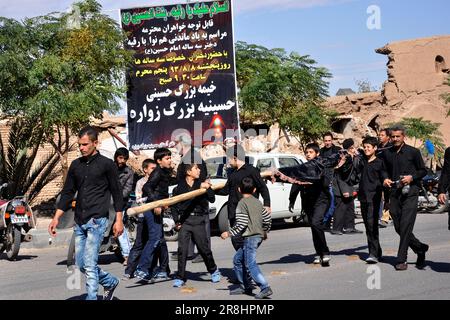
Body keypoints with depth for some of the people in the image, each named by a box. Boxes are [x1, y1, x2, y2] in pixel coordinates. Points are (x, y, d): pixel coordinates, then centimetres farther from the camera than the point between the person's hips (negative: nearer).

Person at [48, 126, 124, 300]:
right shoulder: (76, 165, 12)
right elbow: (67, 193, 14)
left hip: (97, 220, -6)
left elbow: (116, 193, -1)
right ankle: (110, 282, 31)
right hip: (79, 222, 6)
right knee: (81, 264, 10)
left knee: (89, 264, -11)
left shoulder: (106, 164, -2)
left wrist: (119, 220, -6)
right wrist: (56, 218, 8)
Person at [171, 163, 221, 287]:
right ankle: (180, 277, 2)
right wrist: (177, 220, 0)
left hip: (198, 220, 0)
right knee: (182, 249, -5)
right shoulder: (180, 186, 2)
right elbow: (174, 205, 8)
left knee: (203, 248, 5)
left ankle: (214, 270, 28)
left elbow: (212, 199, -1)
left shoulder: (201, 184, 4)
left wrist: (208, 188, -16)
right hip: (184, 220, 0)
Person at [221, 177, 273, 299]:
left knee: (250, 264, -13)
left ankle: (265, 288, -23)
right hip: (258, 235, 9)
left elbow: (241, 223, -17)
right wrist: (265, 232, 32)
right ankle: (244, 286, 20)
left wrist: (229, 233, -12)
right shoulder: (257, 202, 16)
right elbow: (267, 218, 17)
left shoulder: (242, 203, -7)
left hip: (250, 237, -9)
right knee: (237, 259, 17)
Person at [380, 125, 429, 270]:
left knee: (405, 226, -11)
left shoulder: (413, 152, 0)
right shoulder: (386, 154, 11)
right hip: (394, 194, 5)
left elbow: (423, 171, 5)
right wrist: (385, 180, 3)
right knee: (398, 227, 5)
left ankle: (401, 260, -5)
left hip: (410, 193, -5)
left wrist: (411, 177, -12)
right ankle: (420, 248, 27)